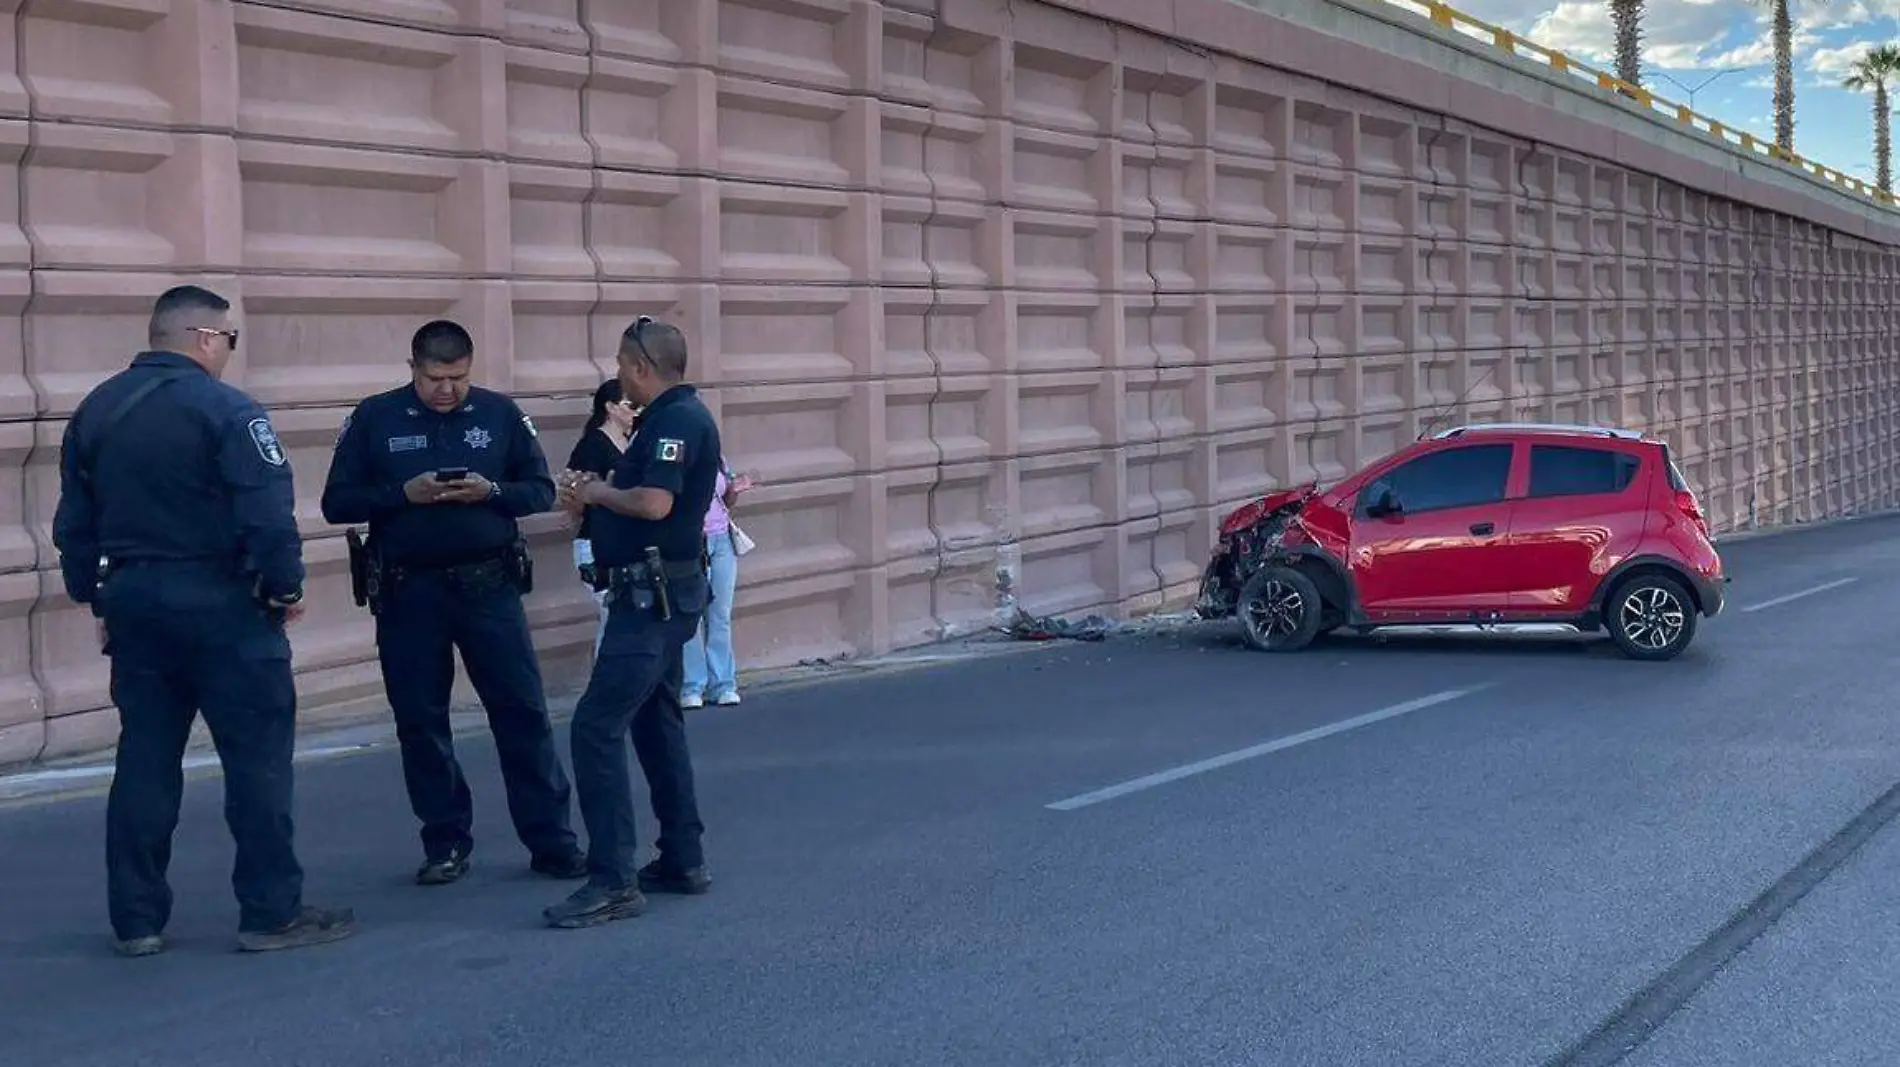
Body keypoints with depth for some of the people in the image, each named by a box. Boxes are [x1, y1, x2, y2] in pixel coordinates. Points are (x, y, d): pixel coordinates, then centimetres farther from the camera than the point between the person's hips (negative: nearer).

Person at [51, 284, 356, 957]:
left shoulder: (94, 411, 10)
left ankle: (137, 919, 13)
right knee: (257, 754, 0)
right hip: (218, 603, -7)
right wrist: (286, 586, -5)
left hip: (132, 601, 7)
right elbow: (267, 513, -18)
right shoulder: (224, 409, -12)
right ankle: (272, 912, 2)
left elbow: (73, 521, 14)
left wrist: (99, 598, 20)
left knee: (145, 758, 11)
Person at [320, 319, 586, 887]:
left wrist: (491, 491, -15)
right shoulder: (375, 419, -1)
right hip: (408, 591, 0)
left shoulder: (499, 413, 2)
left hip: (488, 584, 0)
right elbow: (338, 502, -2)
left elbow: (541, 490, 5)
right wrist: (403, 494, -17)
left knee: (522, 712, 0)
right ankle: (446, 844, 19)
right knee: (420, 722, 6)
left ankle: (552, 841, 7)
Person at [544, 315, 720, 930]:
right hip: (658, 593, 11)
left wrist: (599, 492, -11)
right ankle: (682, 862, 25)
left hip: (653, 594, -11)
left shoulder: (677, 421, -16)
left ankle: (613, 882, -14)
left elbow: (654, 503, -27)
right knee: (656, 722, 18)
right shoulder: (675, 417, 17)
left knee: (597, 725, -14)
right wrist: (596, 497, 8)